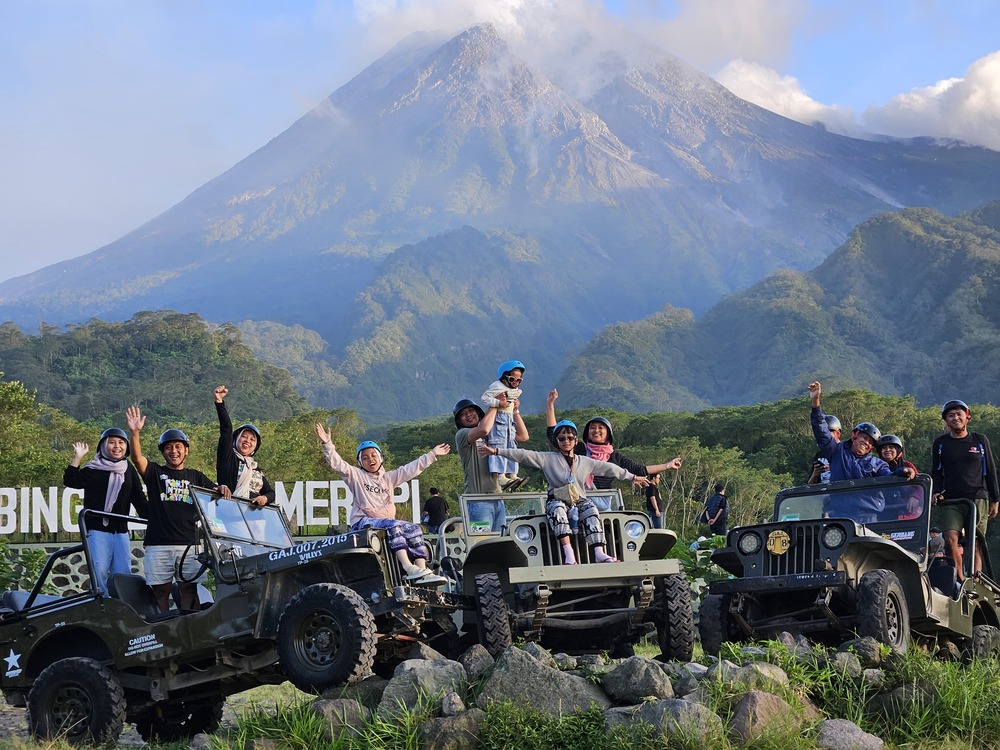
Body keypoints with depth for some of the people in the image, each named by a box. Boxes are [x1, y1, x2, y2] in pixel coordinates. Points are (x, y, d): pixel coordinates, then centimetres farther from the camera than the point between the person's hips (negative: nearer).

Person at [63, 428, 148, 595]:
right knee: (100, 570, -12)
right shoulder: (94, 469, 2)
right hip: (98, 528, -4)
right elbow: (70, 481, -11)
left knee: (123, 572, -1)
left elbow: (139, 499, 16)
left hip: (120, 530, 4)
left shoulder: (129, 470, 14)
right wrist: (77, 458, -16)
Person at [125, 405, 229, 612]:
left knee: (189, 588, -2)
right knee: (161, 589, 2)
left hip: (188, 542, 1)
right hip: (158, 543, -1)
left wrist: (222, 489, -16)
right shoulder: (155, 473, 10)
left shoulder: (195, 477, 17)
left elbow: (216, 493, 10)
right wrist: (135, 433, -24)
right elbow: (137, 457, -7)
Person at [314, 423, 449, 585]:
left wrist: (432, 454, 22)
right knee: (393, 525, -32)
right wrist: (328, 445, -20)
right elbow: (338, 464, -4)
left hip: (387, 520, 6)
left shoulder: (389, 478, 25)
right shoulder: (356, 476, 10)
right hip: (363, 522, -6)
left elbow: (412, 469, 24)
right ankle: (408, 568, -45)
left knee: (414, 528, -16)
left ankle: (423, 571, -29)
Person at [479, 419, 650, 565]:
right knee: (557, 508, -36)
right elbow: (523, 455, -1)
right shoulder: (548, 459, 8)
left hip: (579, 501, 2)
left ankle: (598, 553, -40)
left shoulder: (585, 462, 18)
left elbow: (608, 468, 23)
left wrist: (633, 477, 28)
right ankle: (569, 555, -48)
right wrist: (497, 451, -10)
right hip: (558, 500, -2)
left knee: (591, 508, -30)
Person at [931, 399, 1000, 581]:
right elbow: (936, 472, 15)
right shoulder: (940, 443, 13)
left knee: (974, 544, -4)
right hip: (950, 501, 0)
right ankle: (961, 581, -14)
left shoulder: (980, 440, 12)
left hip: (978, 498, 0)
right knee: (950, 539, -20)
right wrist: (937, 492, -3)